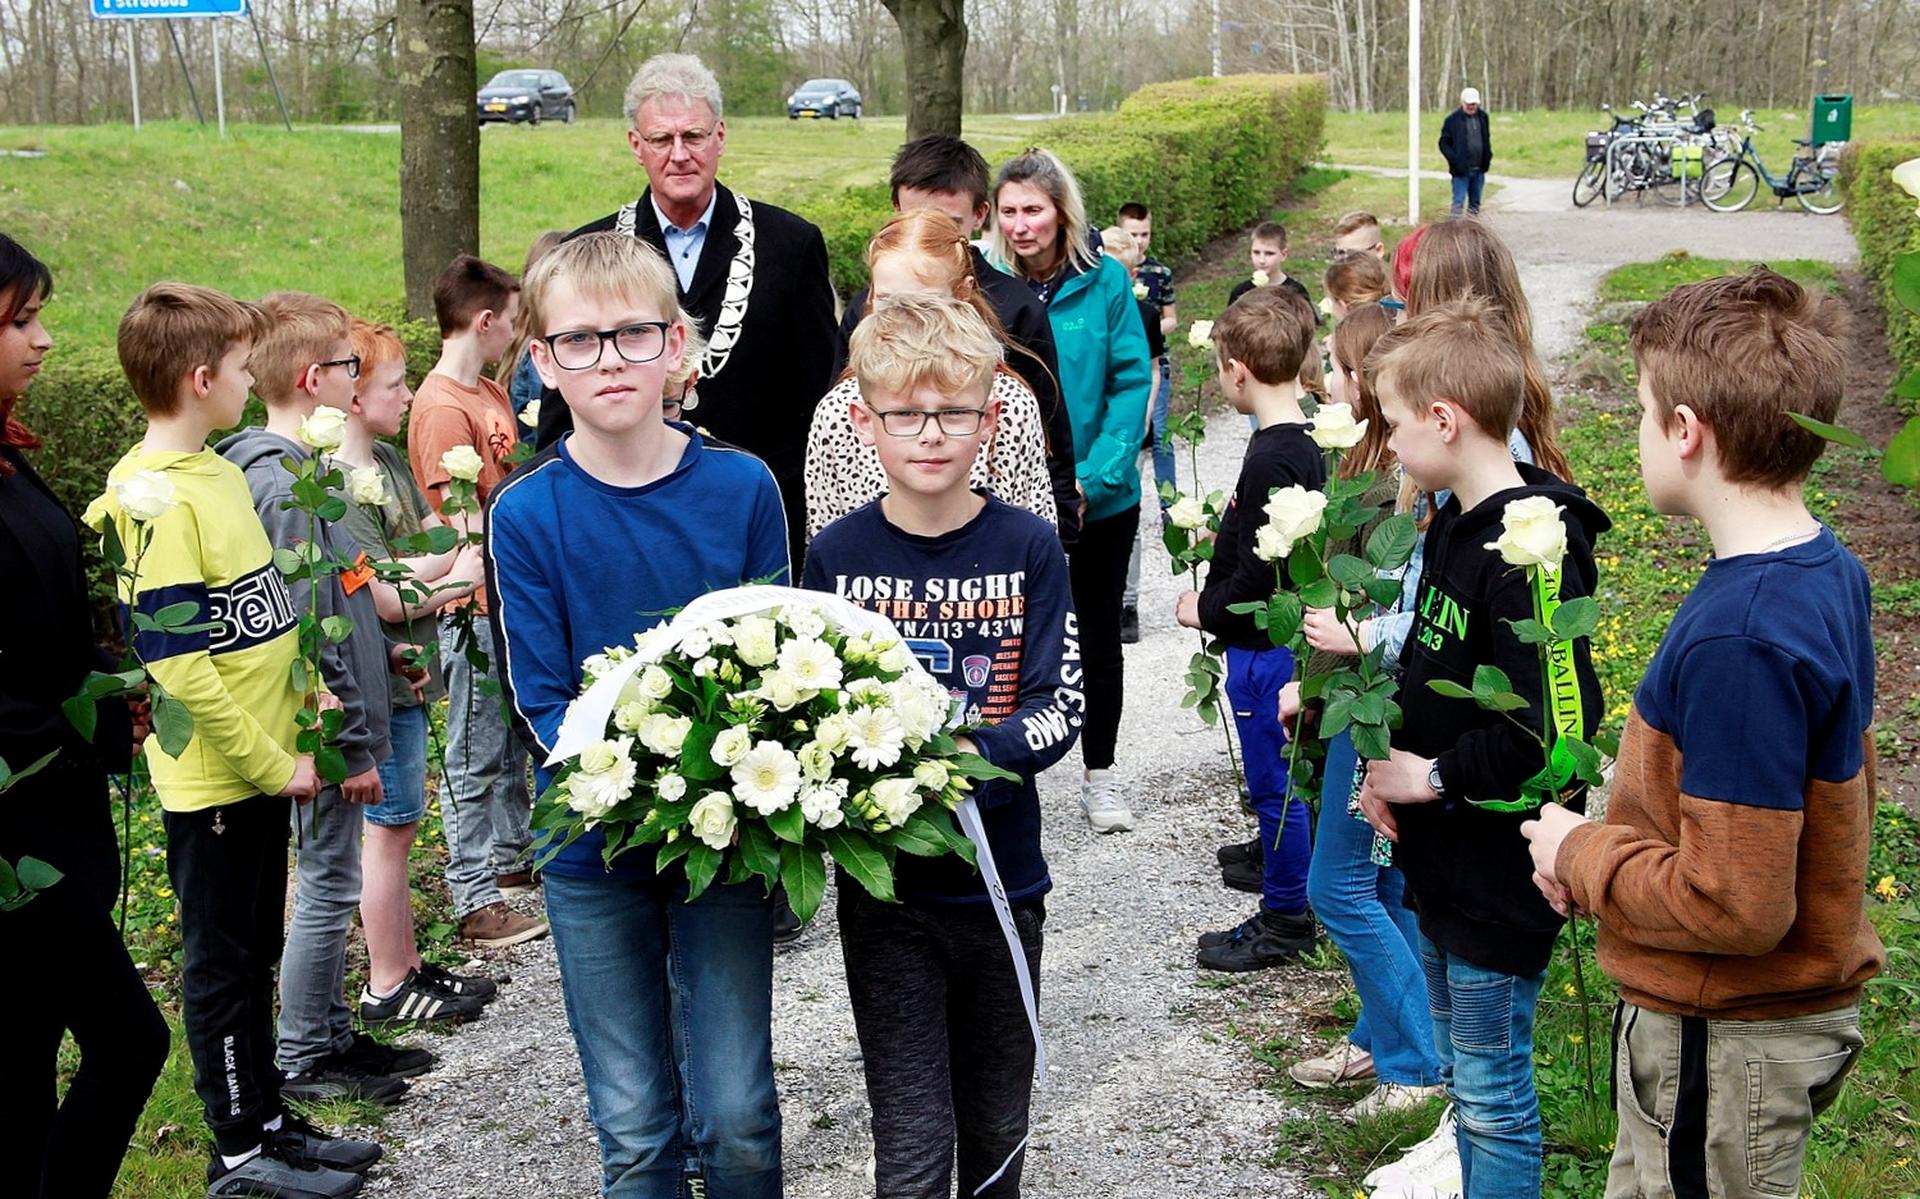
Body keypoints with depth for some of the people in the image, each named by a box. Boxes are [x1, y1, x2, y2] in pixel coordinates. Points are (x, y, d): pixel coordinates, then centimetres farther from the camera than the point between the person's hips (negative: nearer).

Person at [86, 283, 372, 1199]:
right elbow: (180, 670, -23)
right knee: (222, 962, 5)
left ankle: (267, 1119, 32)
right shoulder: (154, 501, -21)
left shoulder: (218, 471, 8)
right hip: (213, 778, -9)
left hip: (263, 763, 9)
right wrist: (276, 766, -17)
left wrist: (300, 688, 6)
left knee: (253, 952, 19)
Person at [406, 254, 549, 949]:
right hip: (476, 605, -9)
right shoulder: (442, 407, -17)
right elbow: (465, 521, -21)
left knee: (513, 741, 20)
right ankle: (475, 900, 7)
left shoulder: (493, 393, 11)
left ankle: (509, 857, 35)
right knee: (476, 756, -1)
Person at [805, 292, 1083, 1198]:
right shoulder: (838, 555, -4)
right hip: (883, 884, -1)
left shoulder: (1027, 548, -5)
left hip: (1002, 878, 1)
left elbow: (1061, 707, -8)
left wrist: (974, 757, -26)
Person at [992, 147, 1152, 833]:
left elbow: (1133, 383, -7)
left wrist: (1095, 479, -15)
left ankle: (1100, 776, 27)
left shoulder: (1104, 281, -7)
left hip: (1101, 500, 0)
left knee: (1099, 637, 13)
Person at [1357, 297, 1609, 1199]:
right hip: (1443, 862, 9)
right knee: (1462, 1078, 23)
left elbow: (1556, 733, -30)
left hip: (1502, 880, -9)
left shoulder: (1529, 555, -24)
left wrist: (1434, 777, -18)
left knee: (1493, 1097, 6)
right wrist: (1391, 762, 1)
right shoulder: (1453, 523, 7)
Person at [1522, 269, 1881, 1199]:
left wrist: (1581, 854, -13)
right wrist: (1615, 842, 4)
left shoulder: (1737, 640, -30)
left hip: (1729, 1043, -9)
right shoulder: (1830, 572, 0)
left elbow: (1735, 906, -29)